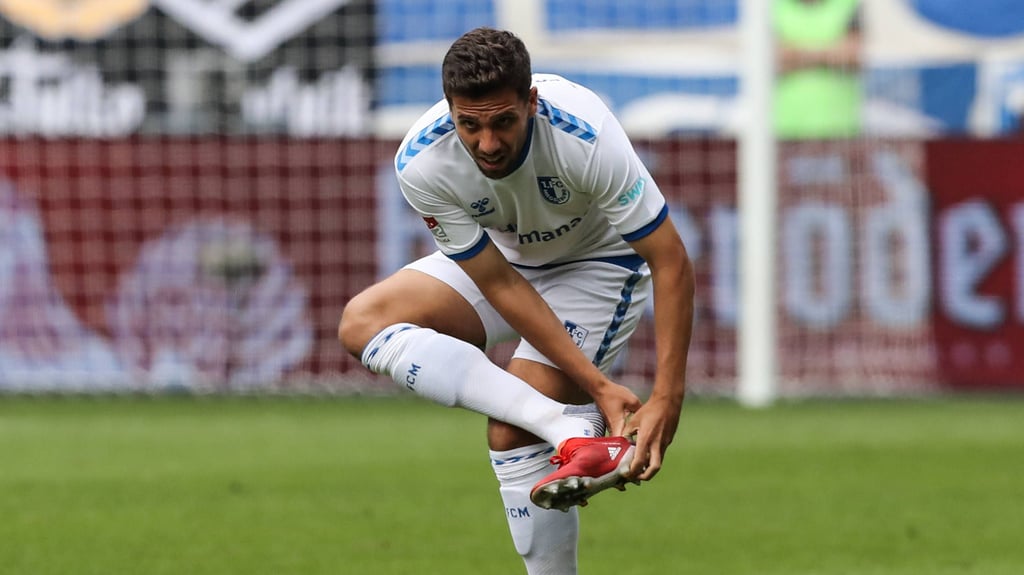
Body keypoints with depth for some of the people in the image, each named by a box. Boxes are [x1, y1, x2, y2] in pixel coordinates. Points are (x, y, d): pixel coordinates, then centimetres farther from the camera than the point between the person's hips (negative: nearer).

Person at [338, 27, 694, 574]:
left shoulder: (586, 137, -36)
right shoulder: (421, 164, -28)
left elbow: (672, 263, -29)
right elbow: (500, 285, -23)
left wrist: (667, 398, -36)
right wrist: (597, 384, -29)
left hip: (598, 264, -4)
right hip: (503, 262, 4)